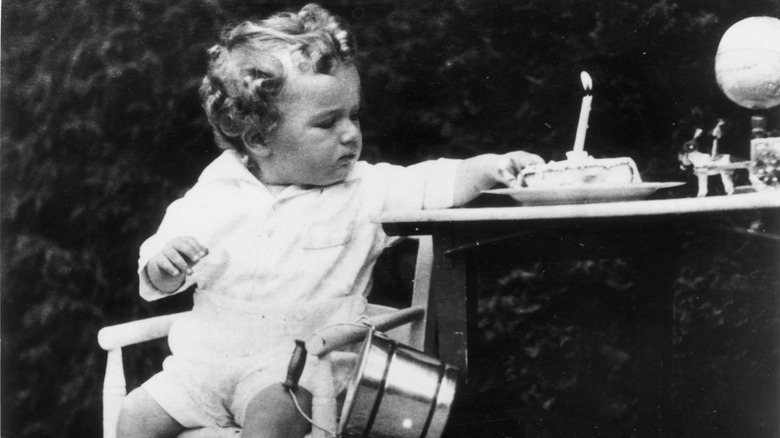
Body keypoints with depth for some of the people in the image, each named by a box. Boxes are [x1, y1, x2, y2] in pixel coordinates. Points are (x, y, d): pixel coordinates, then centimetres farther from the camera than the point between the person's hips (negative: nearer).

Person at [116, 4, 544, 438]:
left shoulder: (363, 192, -2)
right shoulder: (216, 193, 1)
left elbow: (436, 184, -13)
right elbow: (158, 283, 7)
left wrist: (491, 167, -30)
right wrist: (165, 264, -16)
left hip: (297, 364, -3)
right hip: (207, 358, 3)